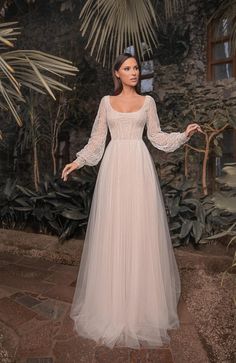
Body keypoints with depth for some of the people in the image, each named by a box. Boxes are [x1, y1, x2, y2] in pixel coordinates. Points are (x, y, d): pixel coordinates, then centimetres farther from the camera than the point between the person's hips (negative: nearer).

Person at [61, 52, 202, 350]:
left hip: (139, 166, 0)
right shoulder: (106, 101, 13)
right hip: (114, 166, 1)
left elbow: (156, 136, 13)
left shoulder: (148, 101, 13)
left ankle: (143, 301, 17)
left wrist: (184, 134, 1)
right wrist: (77, 161, 1)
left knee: (140, 228, 0)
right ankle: (113, 301, 17)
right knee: (113, 230, 1)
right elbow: (97, 138, 11)